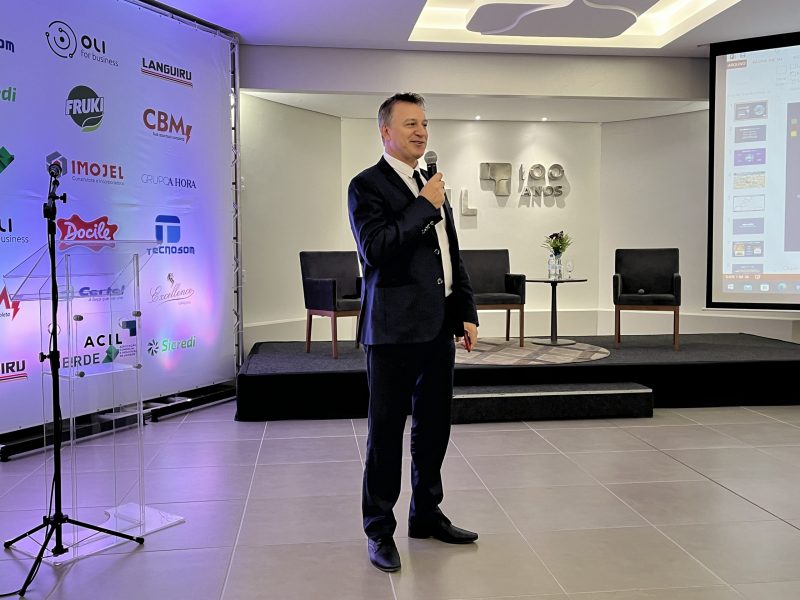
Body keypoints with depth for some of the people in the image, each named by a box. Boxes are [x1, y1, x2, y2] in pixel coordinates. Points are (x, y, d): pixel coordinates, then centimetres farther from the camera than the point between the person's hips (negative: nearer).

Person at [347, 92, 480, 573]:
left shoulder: (434, 186, 18)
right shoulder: (367, 185, -5)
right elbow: (375, 250, -19)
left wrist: (467, 313, 12)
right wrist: (424, 206, -15)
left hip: (439, 329, 7)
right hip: (395, 330, -7)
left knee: (434, 426, 15)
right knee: (387, 431, 2)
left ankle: (427, 514, 31)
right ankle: (380, 530, 15)